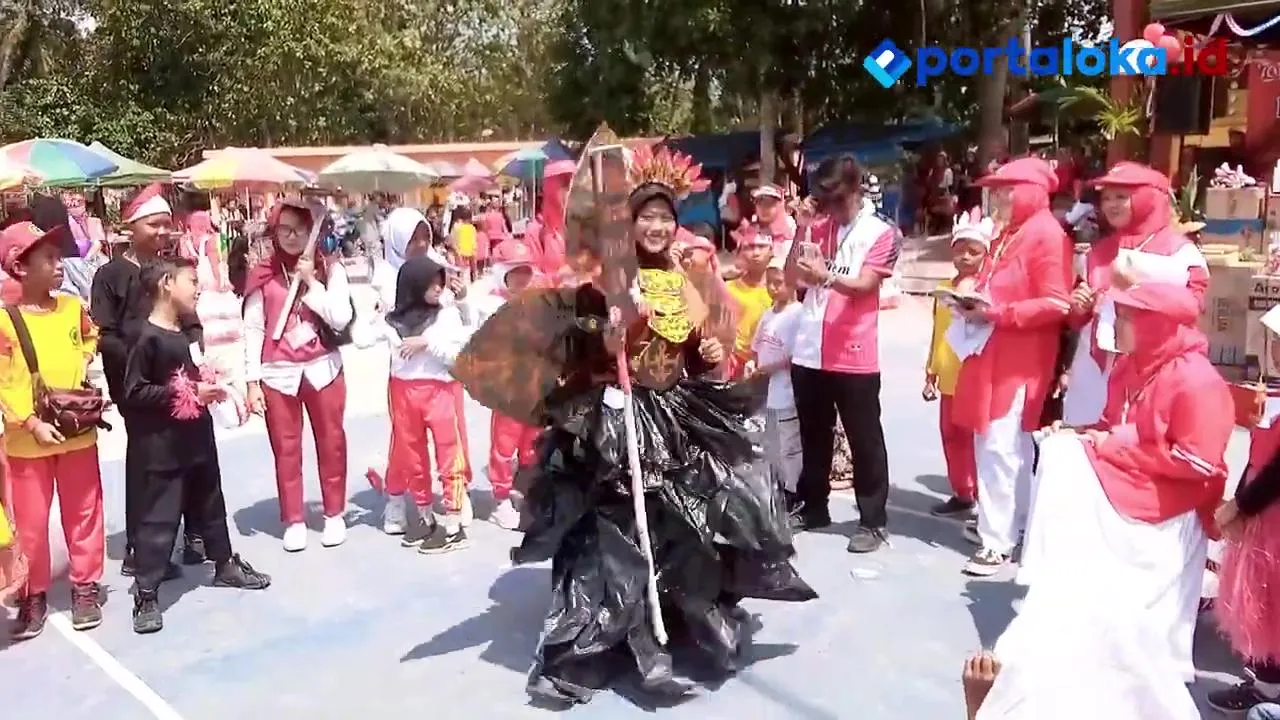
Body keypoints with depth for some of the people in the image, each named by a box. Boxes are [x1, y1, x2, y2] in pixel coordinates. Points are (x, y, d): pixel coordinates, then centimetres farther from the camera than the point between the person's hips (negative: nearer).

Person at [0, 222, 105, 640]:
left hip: (78, 431, 3)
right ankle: (34, 595, 23)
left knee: (83, 513, 11)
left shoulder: (74, 307, 2)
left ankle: (85, 587, 25)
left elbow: (90, 351, 16)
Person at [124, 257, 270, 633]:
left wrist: (209, 387, 4)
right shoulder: (148, 337, -16)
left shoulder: (190, 332, 8)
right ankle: (146, 594, 7)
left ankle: (225, 565, 36)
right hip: (163, 446, -8)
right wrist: (188, 393, -20)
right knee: (159, 518, -2)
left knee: (211, 504, 20)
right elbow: (134, 393, -19)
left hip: (198, 437, 8)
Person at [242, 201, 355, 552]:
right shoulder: (263, 274, 0)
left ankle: (334, 514, 23)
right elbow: (253, 329, -1)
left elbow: (341, 319, -9)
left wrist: (311, 281, -12)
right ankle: (294, 520, 18)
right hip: (278, 373, 0)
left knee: (331, 442, 8)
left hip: (323, 368, 0)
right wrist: (252, 381, -4)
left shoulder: (329, 268, 0)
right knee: (286, 448, 6)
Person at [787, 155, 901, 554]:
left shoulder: (881, 233, -5)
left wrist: (825, 275, -35)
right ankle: (813, 506, 30)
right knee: (814, 434, 16)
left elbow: (864, 285, -16)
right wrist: (801, 230, -6)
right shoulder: (819, 226, 10)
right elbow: (792, 274, 5)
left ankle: (873, 521, 10)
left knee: (864, 439, 2)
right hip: (809, 351, 5)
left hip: (854, 355, -5)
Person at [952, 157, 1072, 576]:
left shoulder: (1047, 235, -11)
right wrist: (974, 305, 6)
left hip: (1019, 362, -9)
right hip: (992, 356, 9)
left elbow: (1056, 305, -18)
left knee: (999, 449, -9)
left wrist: (997, 313, -20)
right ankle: (1011, 522, 25)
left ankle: (998, 541, -3)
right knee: (1000, 447, 14)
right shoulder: (1007, 235, 18)